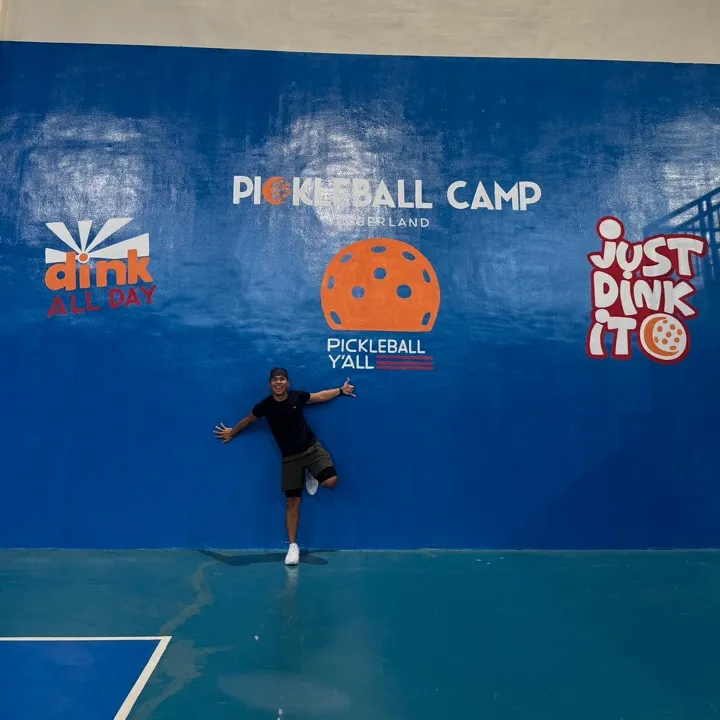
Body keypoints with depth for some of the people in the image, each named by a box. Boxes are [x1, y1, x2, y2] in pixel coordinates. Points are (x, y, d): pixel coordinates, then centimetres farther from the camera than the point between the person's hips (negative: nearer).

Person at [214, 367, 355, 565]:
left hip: (312, 448, 1)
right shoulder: (265, 405, -11)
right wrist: (232, 433, 23)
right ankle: (293, 546, 12)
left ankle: (310, 475, 16)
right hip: (289, 457, -1)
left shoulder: (297, 396, -9)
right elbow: (247, 421, 9)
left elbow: (321, 396, 10)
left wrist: (341, 390, 13)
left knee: (331, 481, -21)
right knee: (292, 502, 0)